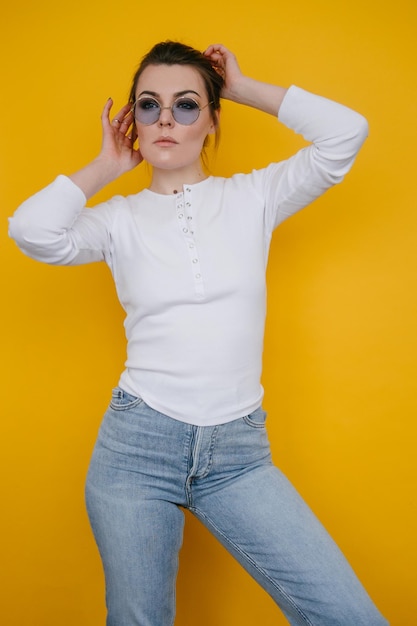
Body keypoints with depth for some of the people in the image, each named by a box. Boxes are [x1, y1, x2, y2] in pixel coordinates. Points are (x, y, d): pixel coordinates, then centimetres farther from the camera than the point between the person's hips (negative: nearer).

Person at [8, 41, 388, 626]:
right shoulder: (121, 218, 4)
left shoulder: (251, 197, 5)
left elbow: (347, 132, -6)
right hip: (137, 443, 0)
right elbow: (31, 230, -15)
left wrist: (244, 88, 3)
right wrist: (106, 166, 0)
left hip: (239, 450, 1)